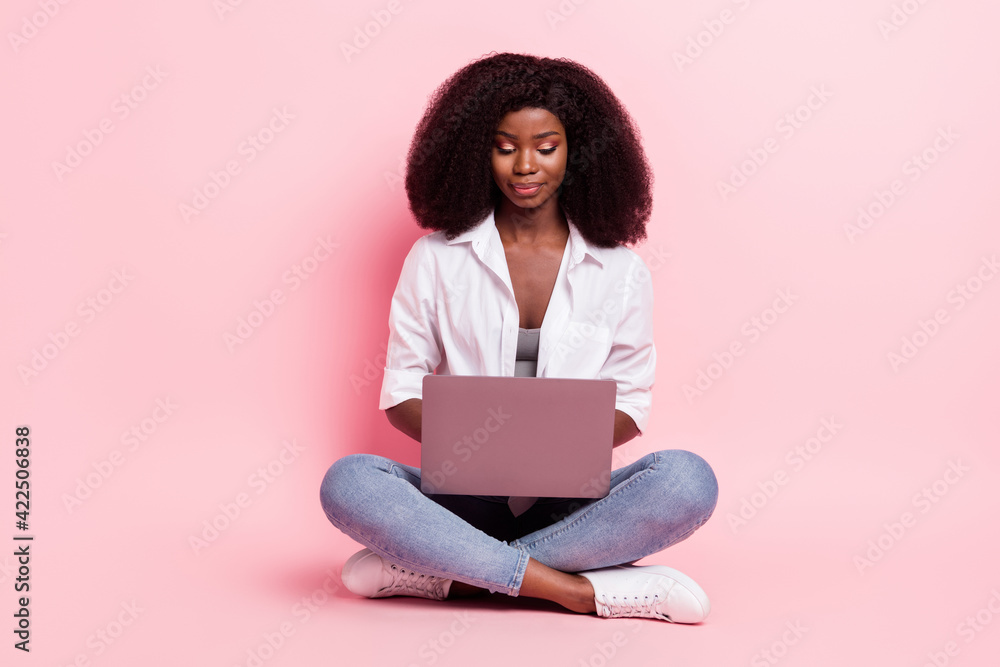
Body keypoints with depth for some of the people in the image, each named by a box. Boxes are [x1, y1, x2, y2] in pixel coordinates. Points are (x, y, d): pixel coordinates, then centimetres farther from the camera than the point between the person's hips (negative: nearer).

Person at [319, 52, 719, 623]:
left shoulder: (621, 270, 5)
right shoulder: (436, 259, 5)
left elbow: (631, 402, 9)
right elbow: (402, 390, 6)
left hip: (573, 500, 1)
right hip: (464, 497, 0)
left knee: (688, 480, -29)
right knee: (348, 483, -29)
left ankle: (441, 571, -26)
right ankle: (576, 589, -29)